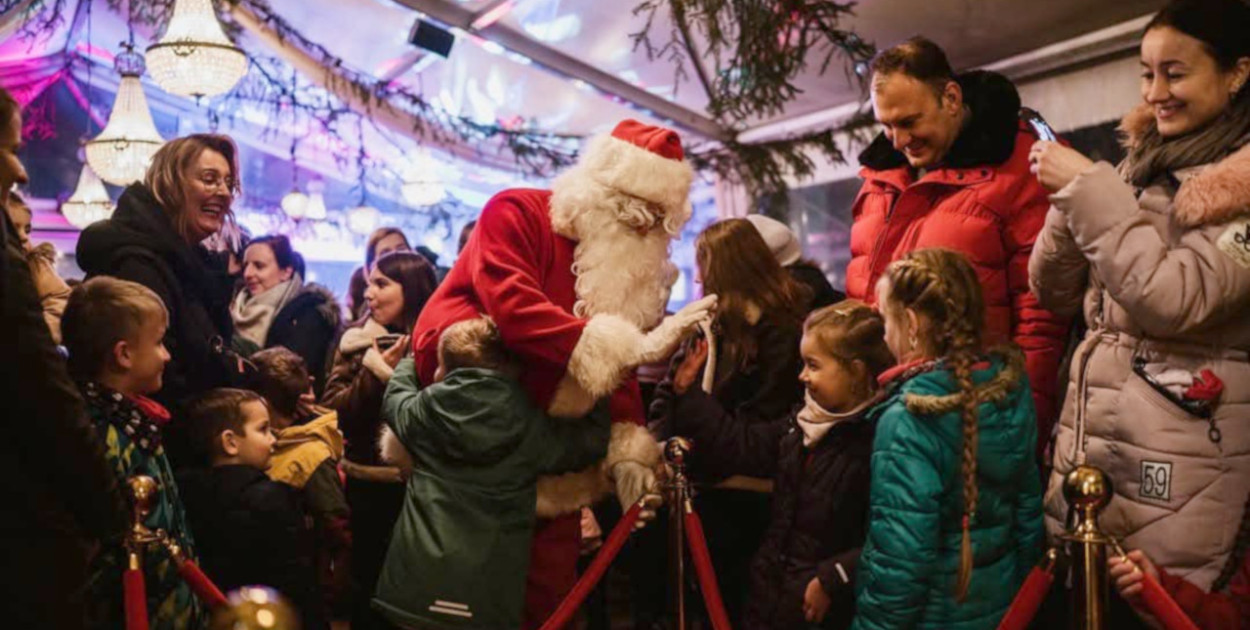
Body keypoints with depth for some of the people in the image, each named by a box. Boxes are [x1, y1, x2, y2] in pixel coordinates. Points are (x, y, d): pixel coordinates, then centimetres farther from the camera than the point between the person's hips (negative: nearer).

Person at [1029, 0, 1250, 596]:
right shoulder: (1142, 164, 11)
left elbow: (1172, 299, -21)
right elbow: (1054, 292, 11)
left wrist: (1089, 189, -16)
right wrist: (1072, 198, -6)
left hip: (1178, 459, -6)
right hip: (1085, 437, 6)